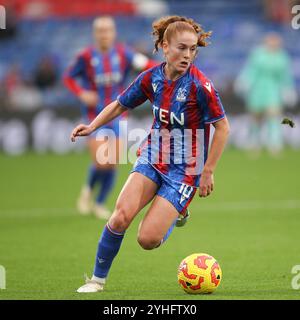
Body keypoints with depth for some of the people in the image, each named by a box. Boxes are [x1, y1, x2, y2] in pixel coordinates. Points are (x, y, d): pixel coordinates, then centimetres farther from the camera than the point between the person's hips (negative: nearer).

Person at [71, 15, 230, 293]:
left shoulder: (199, 85, -18)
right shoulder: (151, 77, -4)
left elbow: (222, 128, -10)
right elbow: (120, 105, 13)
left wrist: (208, 172, -9)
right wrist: (93, 126, -1)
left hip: (185, 168, -4)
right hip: (152, 157, 4)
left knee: (148, 239, -12)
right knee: (121, 215, -19)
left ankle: (177, 212, 22)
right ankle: (98, 279, 0)